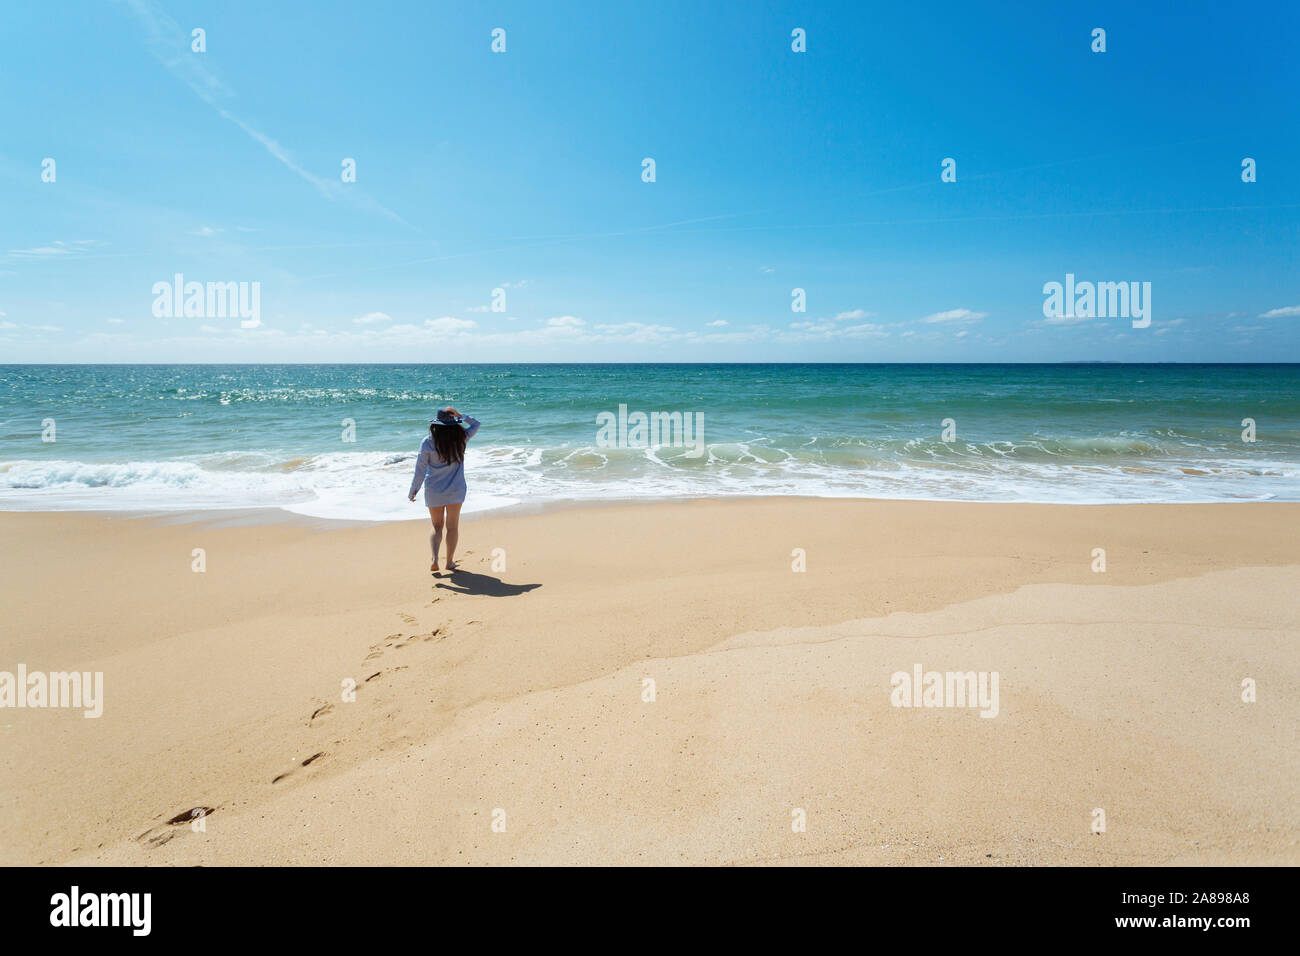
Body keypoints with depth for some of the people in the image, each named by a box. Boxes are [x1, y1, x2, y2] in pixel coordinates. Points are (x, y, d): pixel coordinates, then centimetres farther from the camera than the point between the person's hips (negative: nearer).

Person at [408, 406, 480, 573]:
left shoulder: (427, 443, -10)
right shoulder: (459, 438, -6)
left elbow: (420, 470, -7)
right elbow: (475, 424, 12)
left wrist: (413, 490, 3)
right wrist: (460, 415, -3)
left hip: (434, 491, 0)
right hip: (456, 490, 0)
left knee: (437, 526, 13)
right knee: (452, 526, 11)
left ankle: (434, 559, -4)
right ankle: (450, 562, 16)